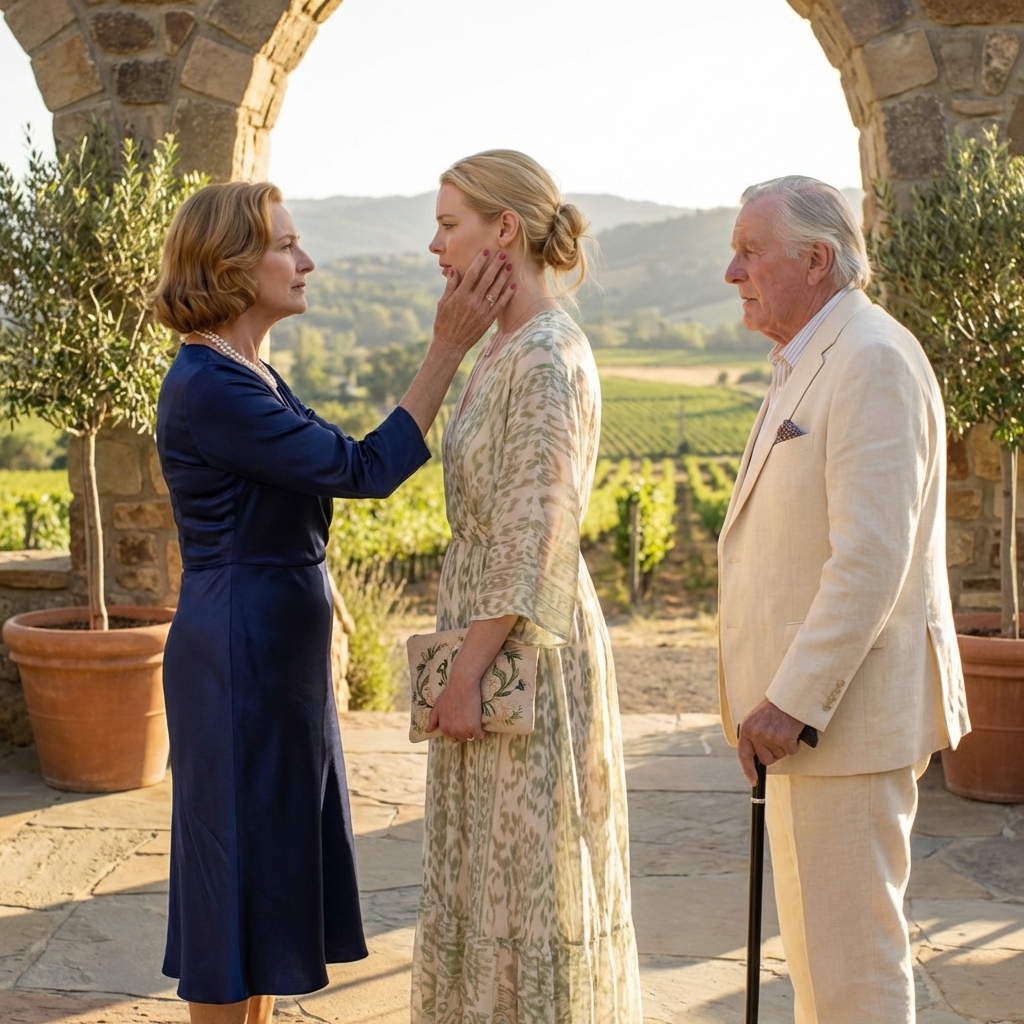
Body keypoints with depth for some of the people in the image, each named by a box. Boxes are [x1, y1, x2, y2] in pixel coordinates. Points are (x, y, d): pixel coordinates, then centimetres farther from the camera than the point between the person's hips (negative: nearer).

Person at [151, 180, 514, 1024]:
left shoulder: (249, 376, 12)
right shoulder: (208, 387, -20)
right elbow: (367, 468, -22)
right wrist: (449, 346, -22)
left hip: (279, 654, 10)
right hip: (241, 659, -10)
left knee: (272, 870, 18)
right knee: (240, 868, 2)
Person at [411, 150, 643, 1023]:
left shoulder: (548, 357, -19)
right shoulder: (505, 349, 11)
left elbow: (534, 536, -22)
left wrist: (467, 673, -20)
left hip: (524, 645, -10)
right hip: (489, 627, 10)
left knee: (529, 871, 1)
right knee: (494, 869, 17)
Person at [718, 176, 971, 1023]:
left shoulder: (872, 359, -16)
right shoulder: (810, 362, 16)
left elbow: (871, 558, -24)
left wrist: (793, 702, -22)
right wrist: (780, 693, 15)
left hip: (846, 711, -10)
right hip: (808, 700, 10)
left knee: (851, 943, -2)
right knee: (813, 936, 19)